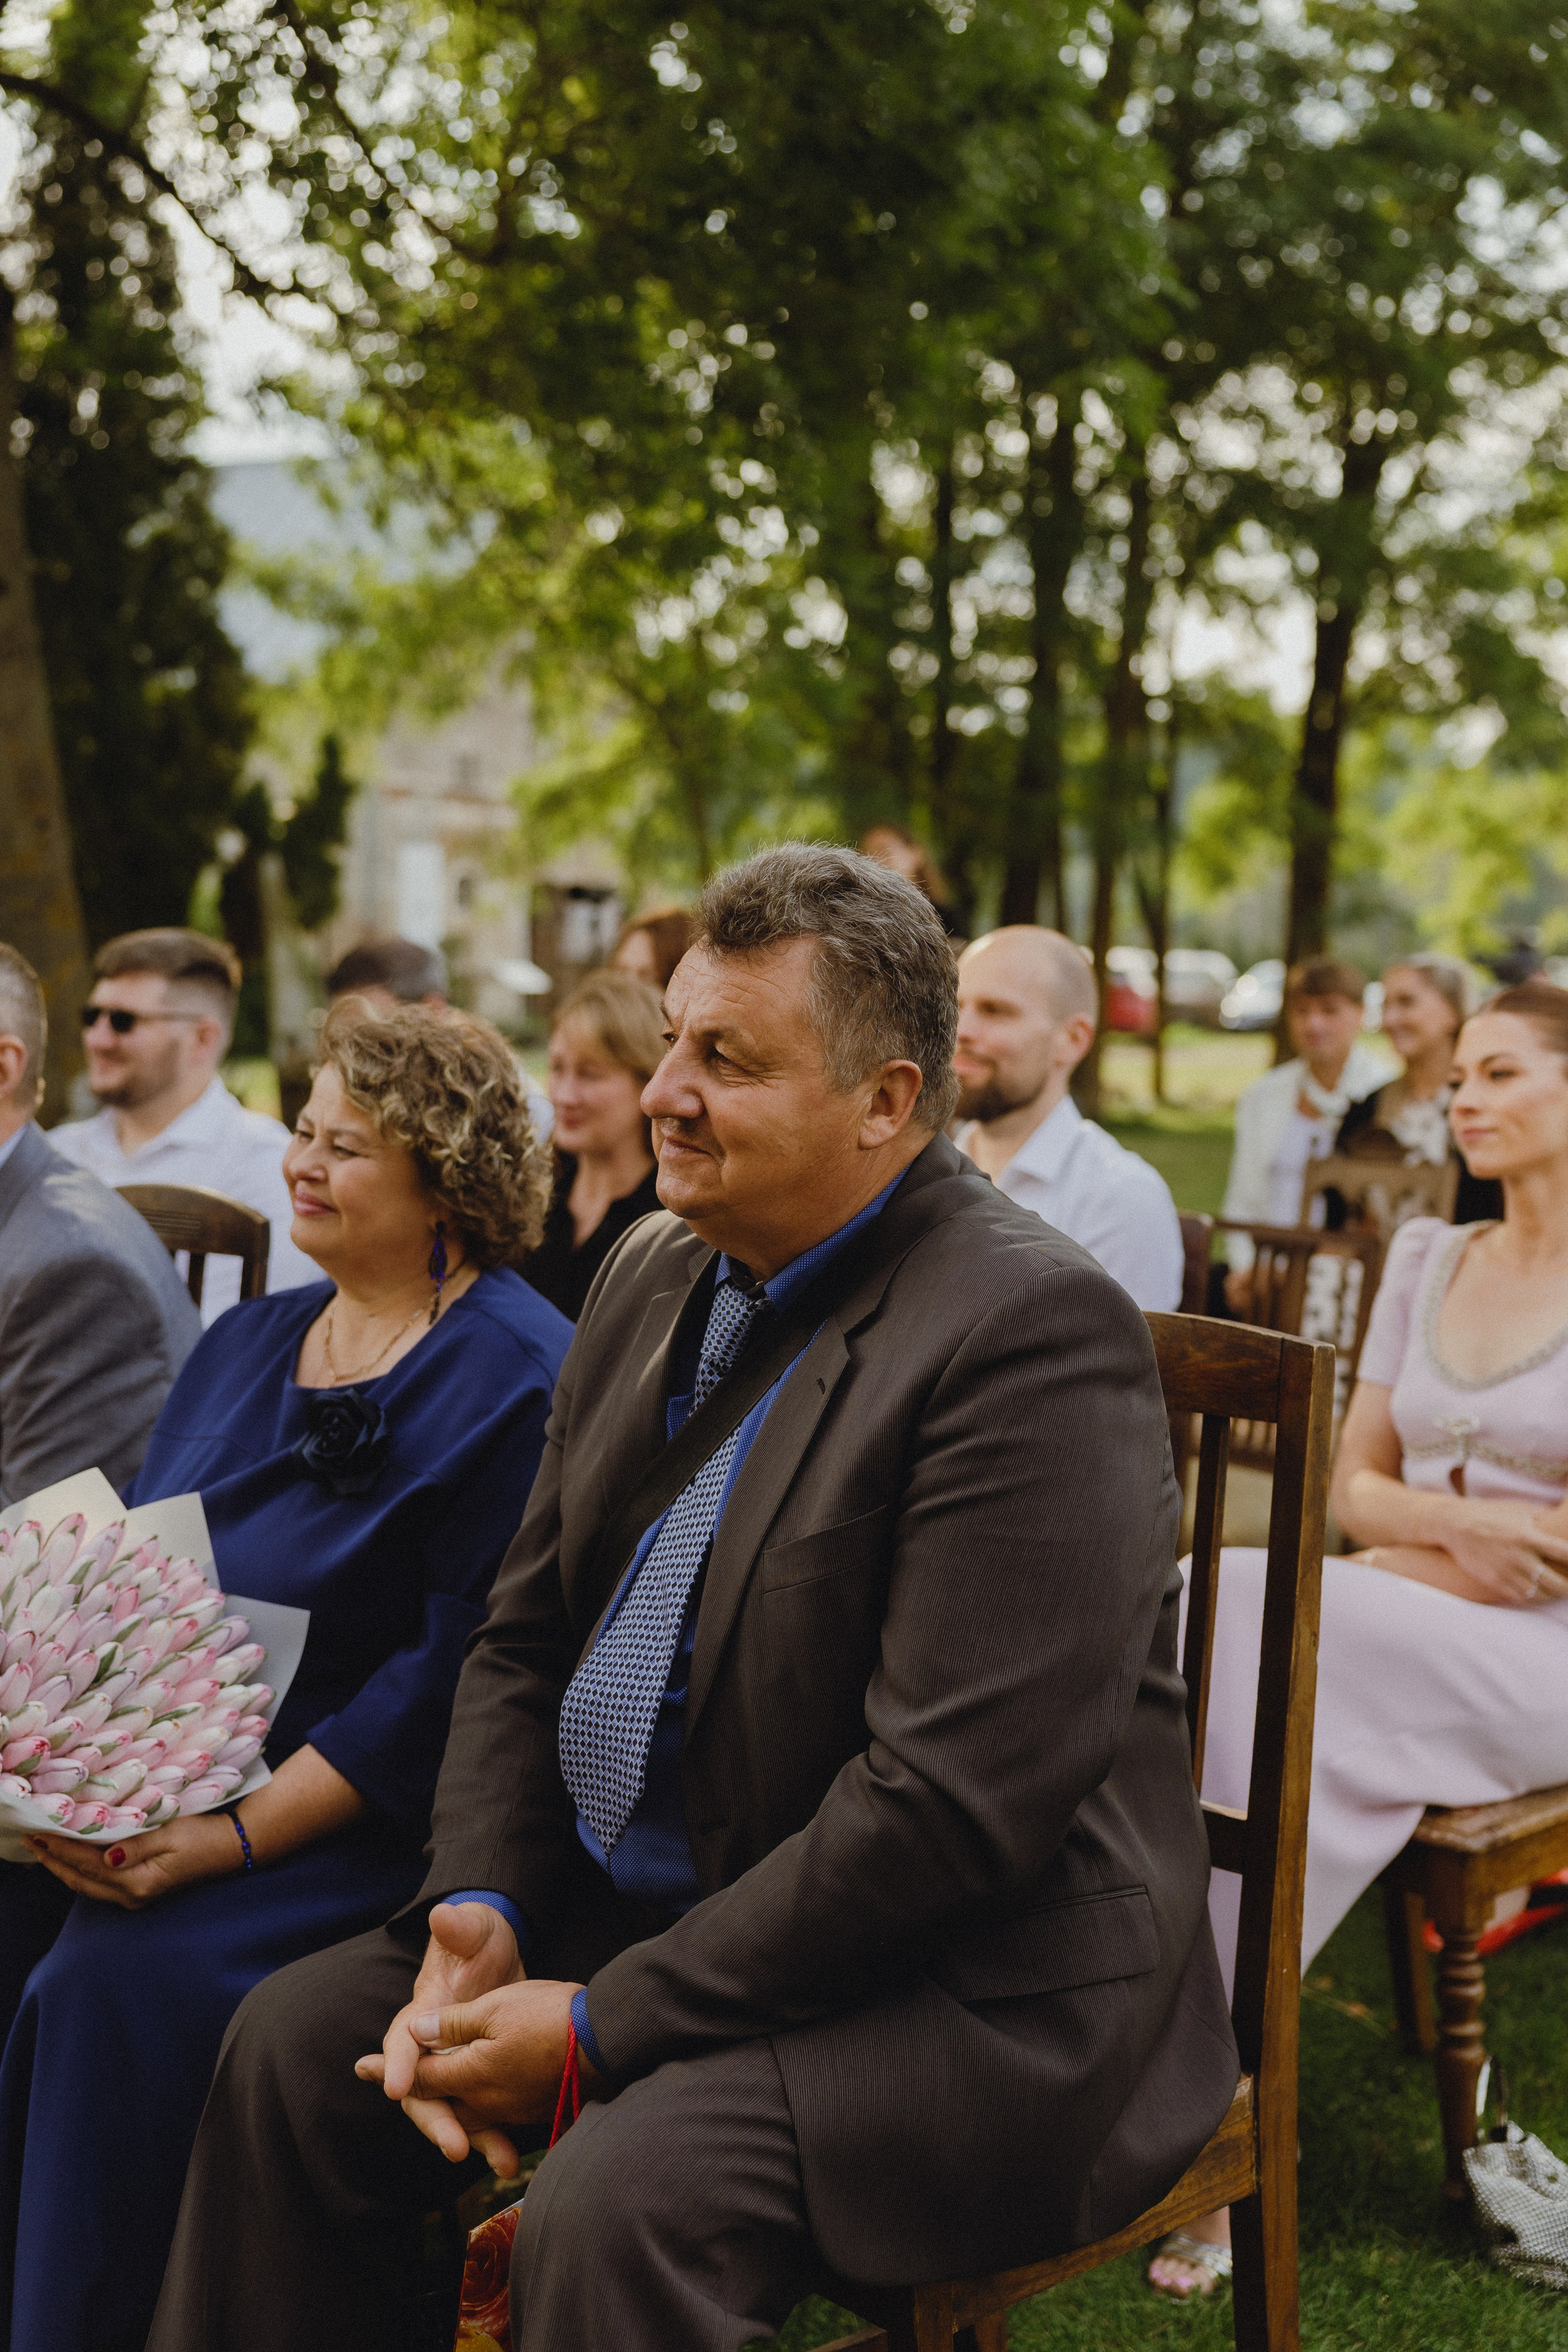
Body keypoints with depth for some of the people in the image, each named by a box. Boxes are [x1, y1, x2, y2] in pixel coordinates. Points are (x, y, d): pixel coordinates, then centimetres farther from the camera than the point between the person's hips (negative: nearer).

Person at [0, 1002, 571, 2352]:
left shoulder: (516, 1380, -9)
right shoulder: (248, 1343, 16)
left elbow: (457, 1675, -15)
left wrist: (238, 1835, -20)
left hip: (355, 1828, -7)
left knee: (125, 1979, -26)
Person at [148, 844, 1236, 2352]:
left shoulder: (1031, 1330, -21)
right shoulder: (657, 1274, 7)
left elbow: (954, 1806, -26)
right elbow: (526, 1634, 12)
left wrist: (602, 2025, -21)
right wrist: (478, 1905, -6)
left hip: (969, 1985, -8)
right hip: (627, 1907, 8)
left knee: (621, 2203, -29)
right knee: (296, 2040, 2)